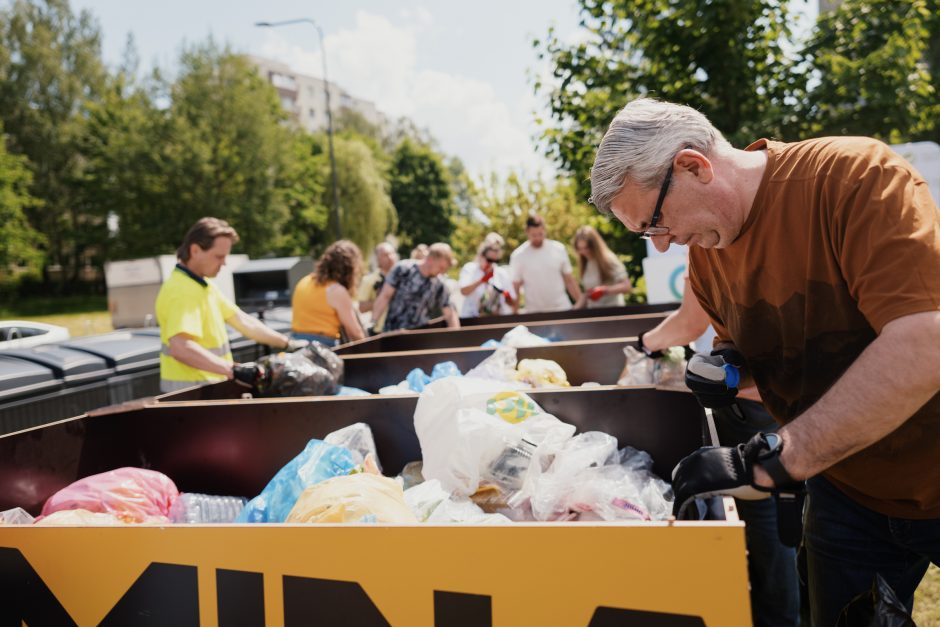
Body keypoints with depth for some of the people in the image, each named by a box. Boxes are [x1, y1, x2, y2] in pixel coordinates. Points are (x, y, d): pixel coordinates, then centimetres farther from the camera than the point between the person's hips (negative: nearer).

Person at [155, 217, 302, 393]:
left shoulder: (204, 286, 12)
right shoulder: (181, 292, -21)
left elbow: (242, 321, 14)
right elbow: (180, 347, -35)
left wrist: (287, 344, 9)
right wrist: (233, 370, -42)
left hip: (209, 387, 9)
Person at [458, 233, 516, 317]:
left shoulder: (503, 273, 8)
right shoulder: (469, 269, 0)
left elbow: (511, 302, 11)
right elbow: (464, 291, -18)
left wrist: (508, 297, -12)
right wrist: (481, 281, -30)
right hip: (472, 319, -2)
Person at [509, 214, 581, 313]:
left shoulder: (559, 249, 2)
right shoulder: (517, 256, -5)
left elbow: (569, 280, 8)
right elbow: (514, 289, -3)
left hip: (562, 309, 2)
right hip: (534, 313, -2)